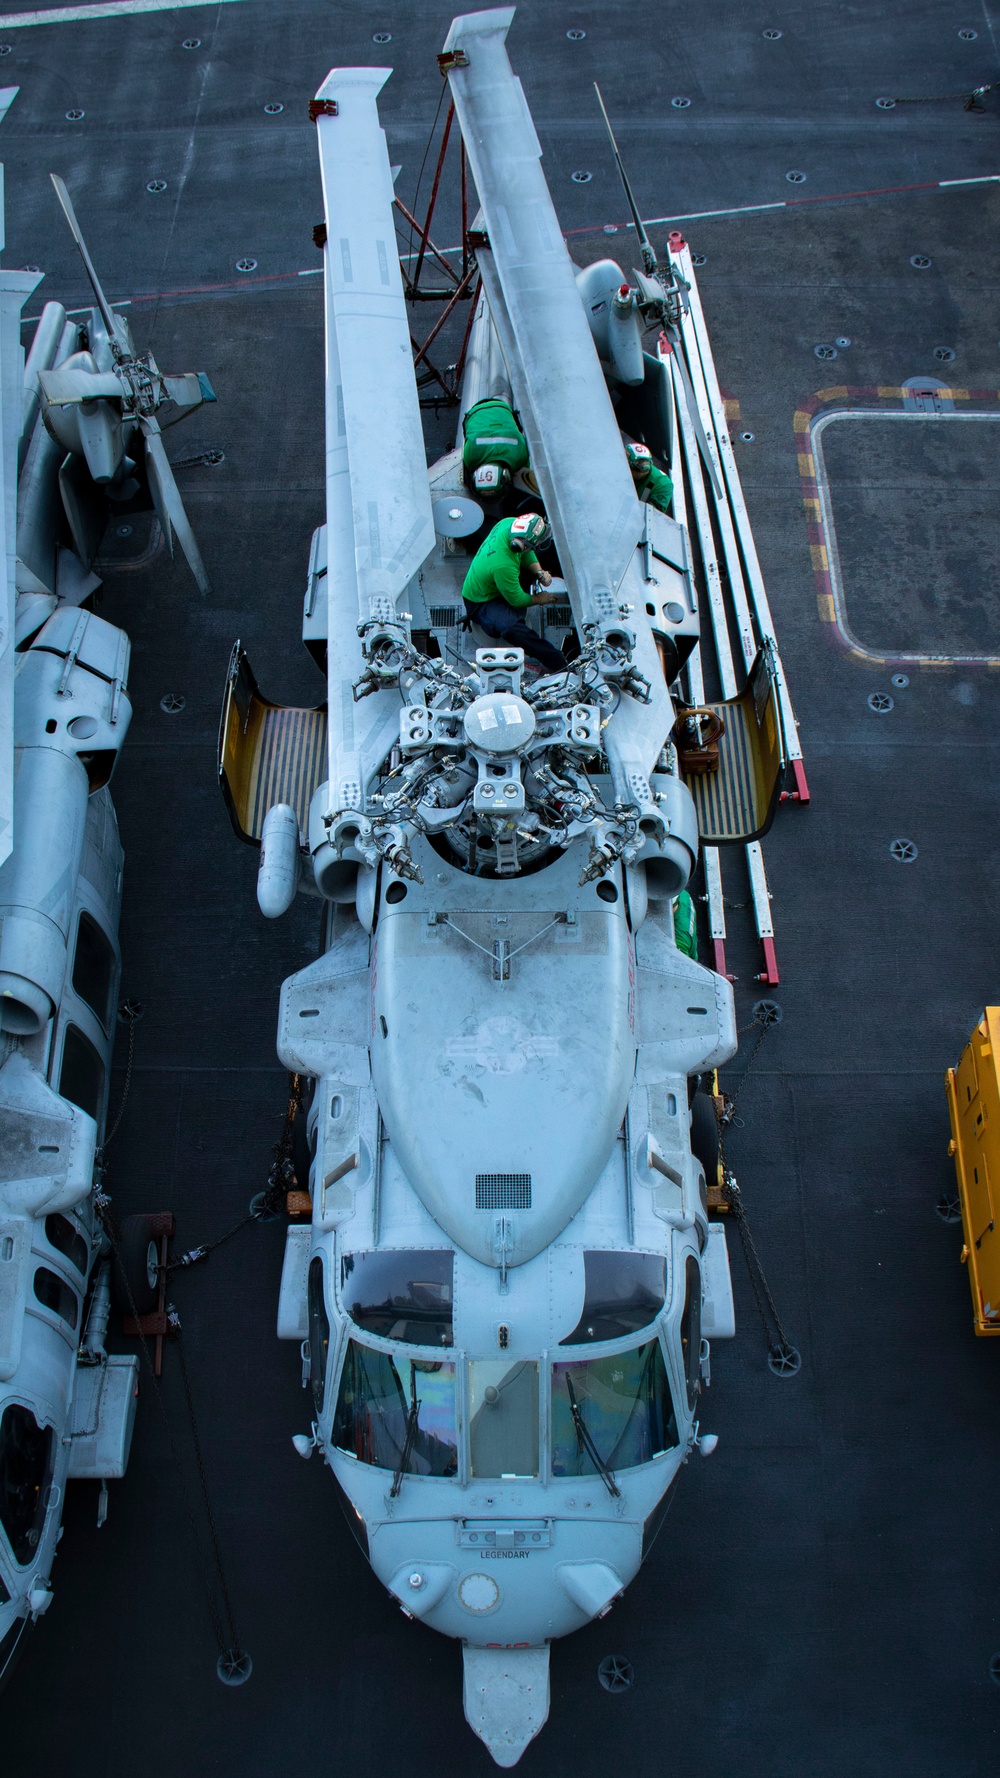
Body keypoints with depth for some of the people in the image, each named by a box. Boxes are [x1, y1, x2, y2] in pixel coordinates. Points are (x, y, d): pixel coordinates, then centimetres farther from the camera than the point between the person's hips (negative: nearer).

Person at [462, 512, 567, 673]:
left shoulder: (509, 524, -20)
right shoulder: (503, 565, -41)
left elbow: (527, 553, 2)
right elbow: (516, 600, -23)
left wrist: (540, 573, -13)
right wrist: (538, 599, -5)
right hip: (482, 603, -10)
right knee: (511, 628, -34)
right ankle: (559, 665, -30)